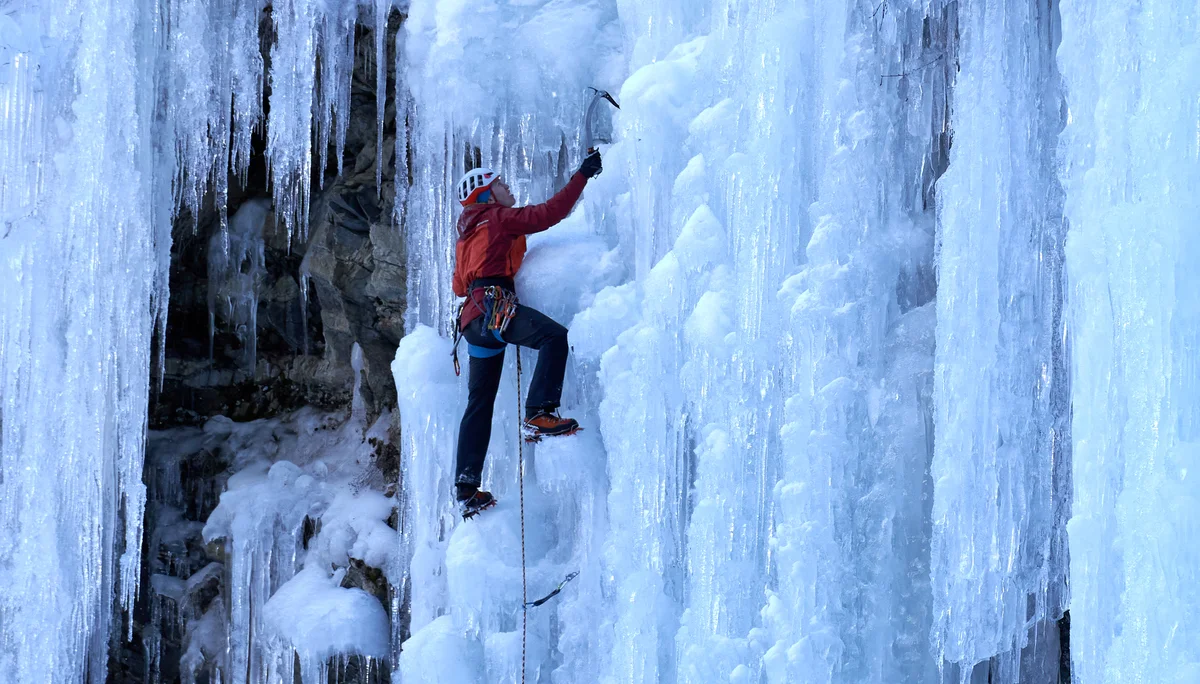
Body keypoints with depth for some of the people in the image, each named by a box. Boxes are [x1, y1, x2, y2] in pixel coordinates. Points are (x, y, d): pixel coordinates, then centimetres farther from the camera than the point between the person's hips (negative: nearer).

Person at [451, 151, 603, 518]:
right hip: (493, 305, -9)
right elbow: (549, 213, -6)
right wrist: (582, 176, -1)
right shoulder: (499, 218, 5)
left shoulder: (467, 235, 29)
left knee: (479, 402, 10)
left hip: (473, 319, 9)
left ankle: (467, 487, 8)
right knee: (555, 336, -27)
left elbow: (459, 285, 35)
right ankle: (539, 415, -41)